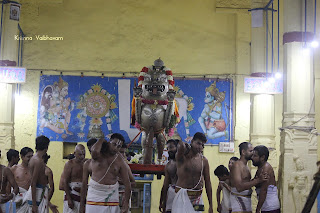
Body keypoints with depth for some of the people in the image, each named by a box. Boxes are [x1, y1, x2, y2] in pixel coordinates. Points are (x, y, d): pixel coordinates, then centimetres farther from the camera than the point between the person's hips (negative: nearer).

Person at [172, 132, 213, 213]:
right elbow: (181, 146, -31)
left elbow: (208, 182, 6)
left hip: (197, 197, 4)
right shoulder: (182, 156, -5)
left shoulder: (204, 160, 5)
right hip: (183, 195, -4)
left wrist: (210, 205, 5)